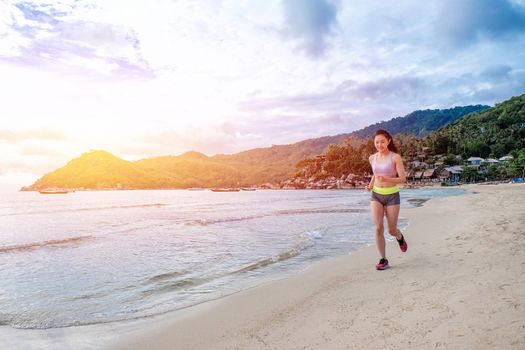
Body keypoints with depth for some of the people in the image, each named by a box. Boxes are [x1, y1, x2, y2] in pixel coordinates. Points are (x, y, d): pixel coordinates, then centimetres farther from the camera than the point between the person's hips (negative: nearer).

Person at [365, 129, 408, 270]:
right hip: (376, 196, 3)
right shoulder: (372, 158, 3)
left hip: (392, 196, -3)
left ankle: (399, 237, 43)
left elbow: (403, 178, -14)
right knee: (378, 228, -11)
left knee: (391, 230, 5)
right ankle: (383, 259, 1)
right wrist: (370, 185, 2)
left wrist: (387, 179, -31)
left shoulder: (395, 157, -10)